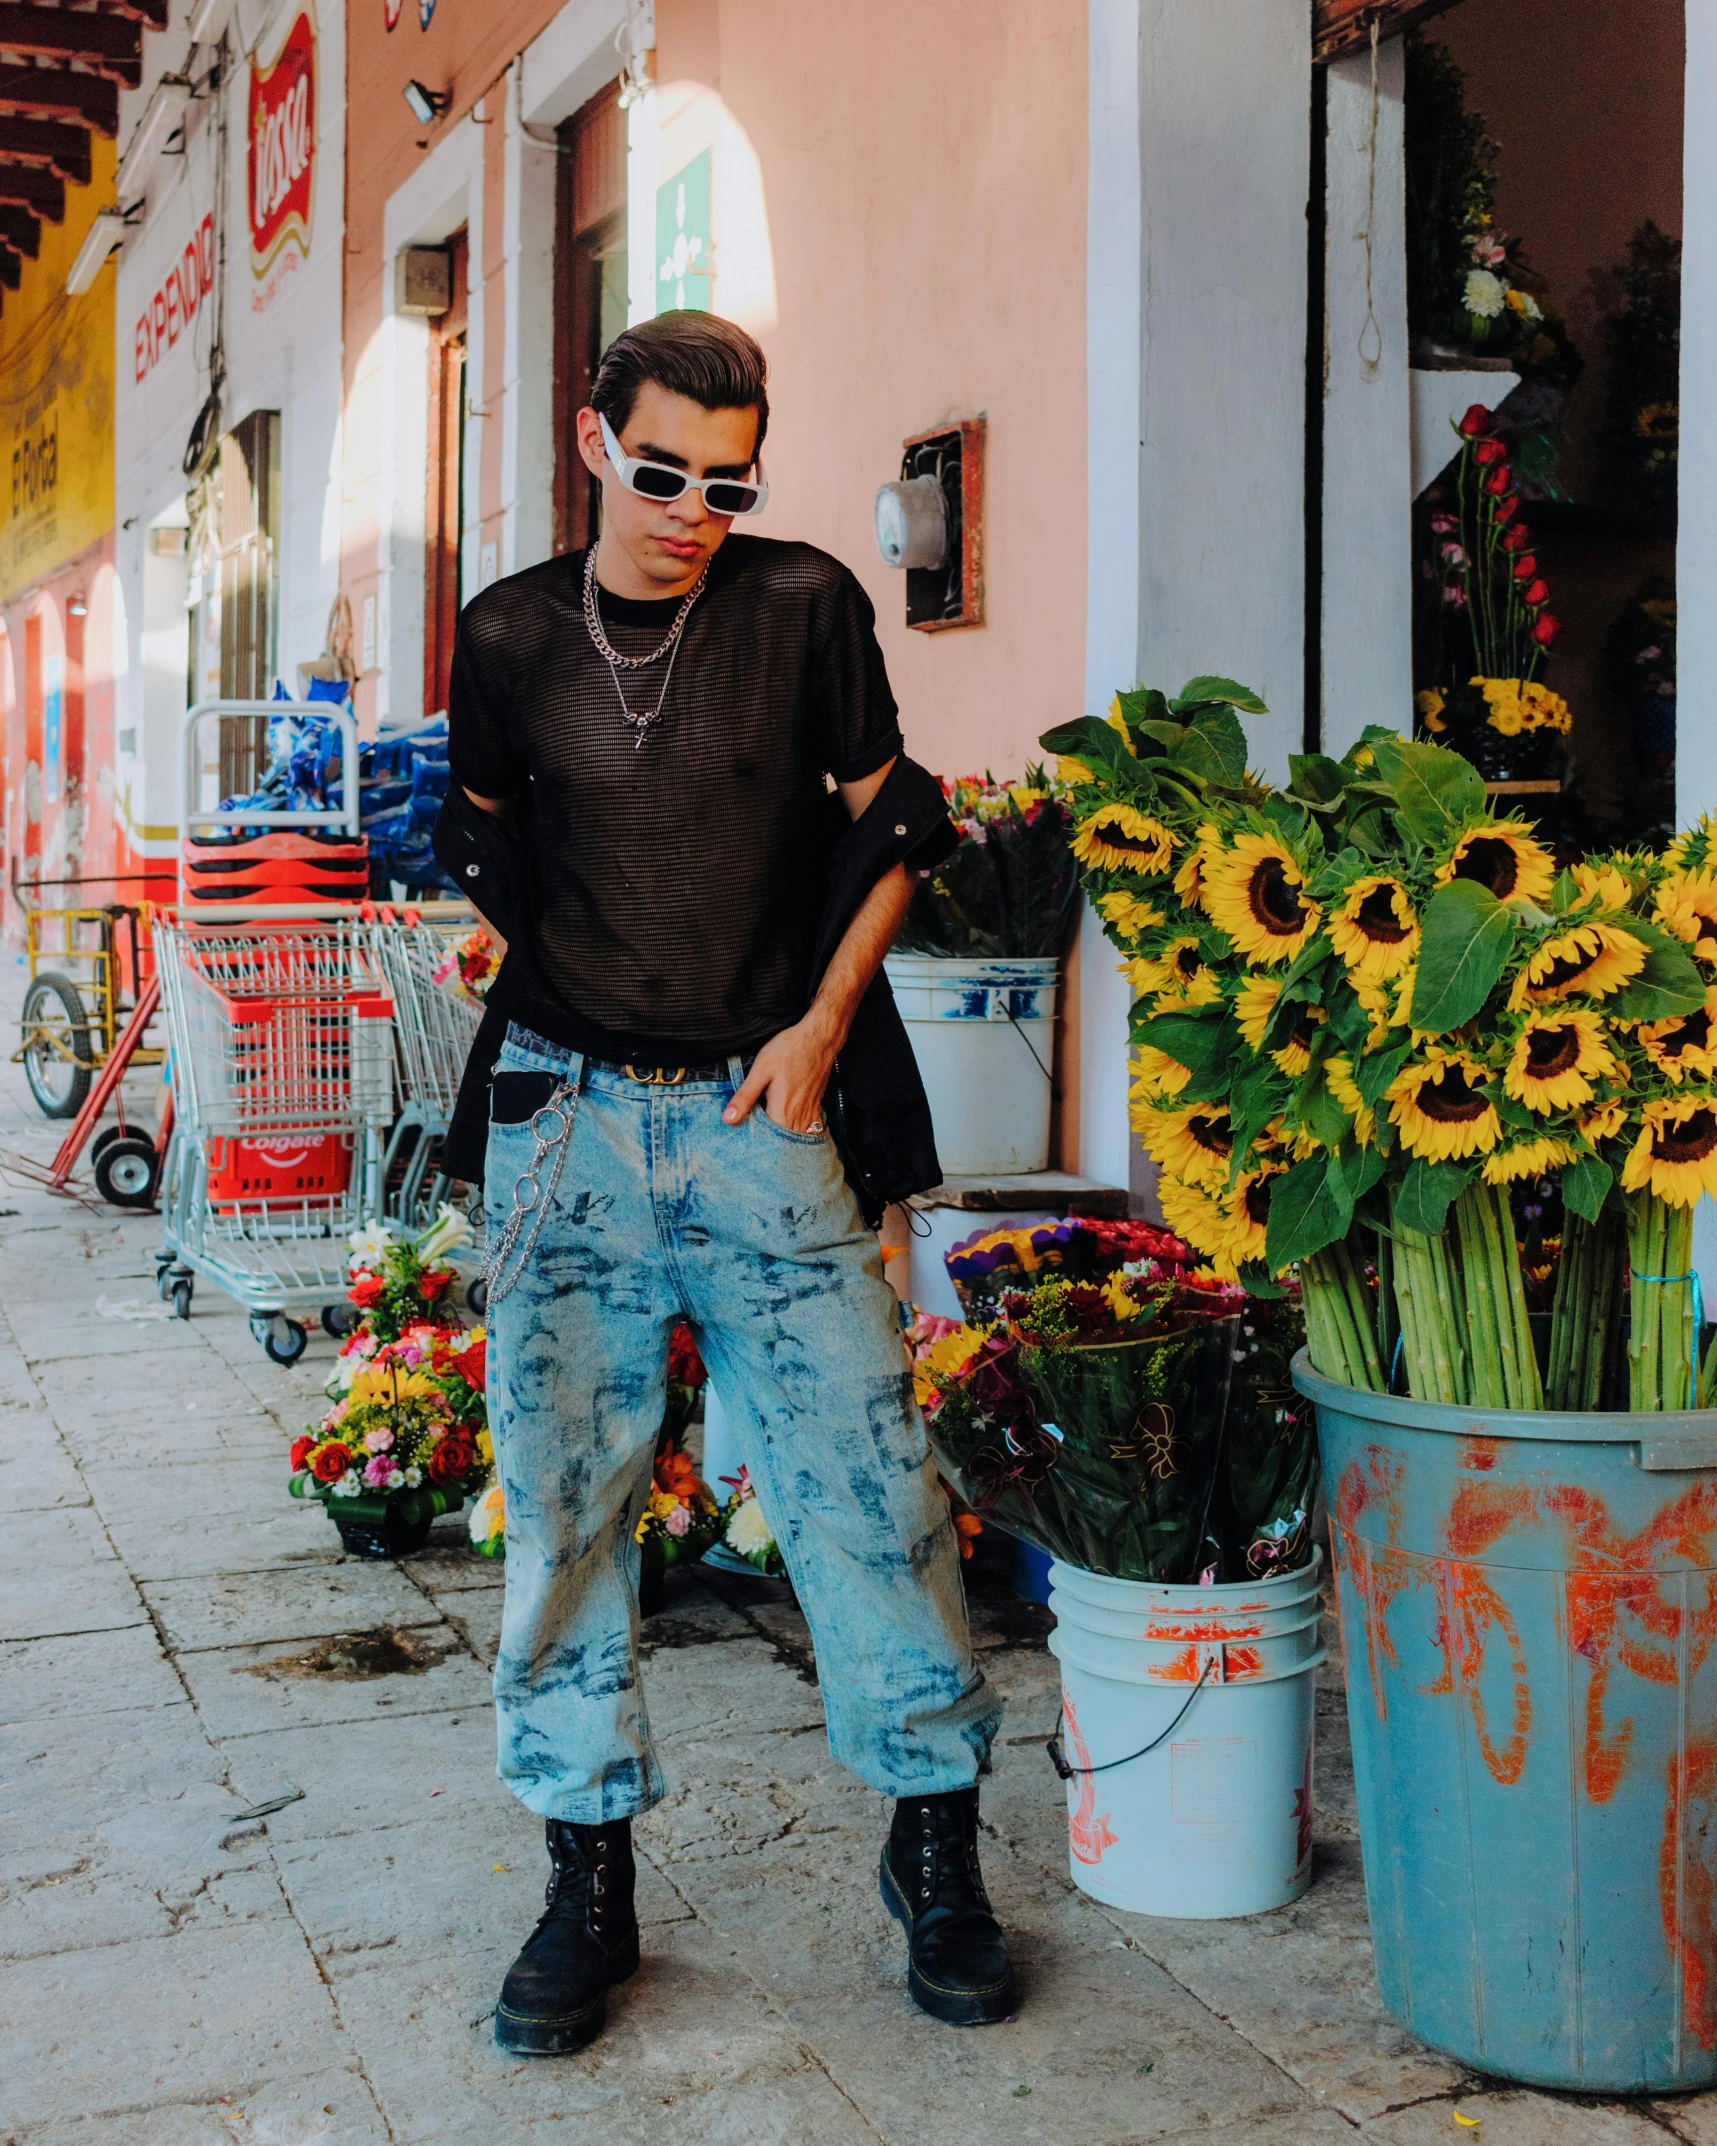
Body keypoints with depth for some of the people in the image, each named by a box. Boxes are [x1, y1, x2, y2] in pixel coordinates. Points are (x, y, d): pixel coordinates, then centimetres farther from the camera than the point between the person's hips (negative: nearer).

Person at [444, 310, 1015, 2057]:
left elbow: (887, 828, 9)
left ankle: (934, 1842, 17)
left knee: (864, 1465, -3)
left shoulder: (803, 604, 2)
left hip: (761, 1108, -1)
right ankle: (589, 1876, 17)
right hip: (566, 1109, 2)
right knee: (564, 1486, 3)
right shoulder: (511, 635, 6)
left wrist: (821, 1025, 0)